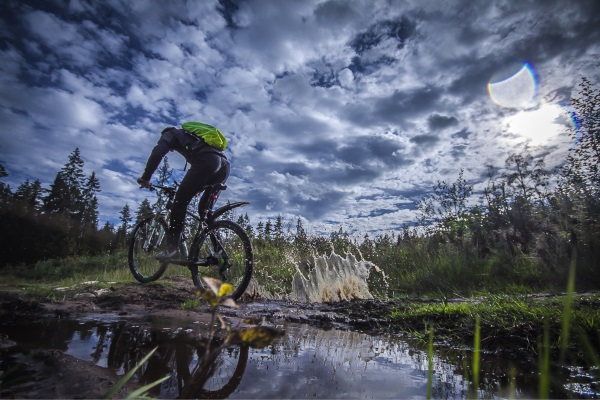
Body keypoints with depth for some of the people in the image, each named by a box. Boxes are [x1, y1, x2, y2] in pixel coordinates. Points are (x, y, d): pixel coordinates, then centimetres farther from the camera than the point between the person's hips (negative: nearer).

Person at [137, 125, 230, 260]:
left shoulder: (170, 134, 25)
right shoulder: (192, 136, 45)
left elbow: (157, 153, 5)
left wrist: (145, 177, 8)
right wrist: (198, 187, 46)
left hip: (205, 161, -7)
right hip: (224, 166, 7)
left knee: (180, 201, -5)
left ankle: (172, 248, -12)